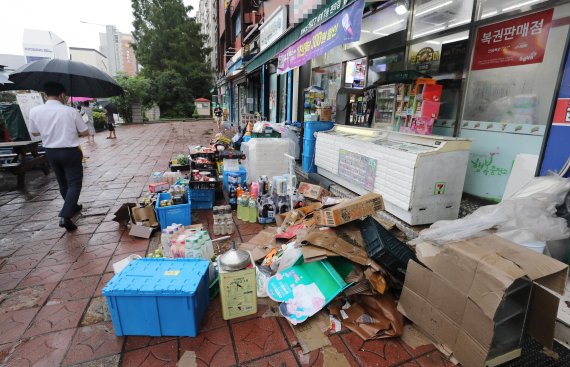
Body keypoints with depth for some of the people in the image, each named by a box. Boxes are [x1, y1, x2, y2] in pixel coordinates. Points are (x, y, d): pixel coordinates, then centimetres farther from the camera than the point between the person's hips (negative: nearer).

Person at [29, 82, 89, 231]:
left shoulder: (35, 111, -4)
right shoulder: (71, 111, -14)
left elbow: (34, 133, 10)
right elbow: (85, 132, -8)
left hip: (50, 152, 5)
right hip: (70, 152, -4)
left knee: (62, 182, 20)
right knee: (74, 183, 0)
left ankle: (72, 207, 37)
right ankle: (65, 216, -14)